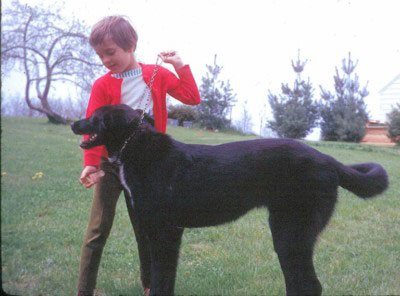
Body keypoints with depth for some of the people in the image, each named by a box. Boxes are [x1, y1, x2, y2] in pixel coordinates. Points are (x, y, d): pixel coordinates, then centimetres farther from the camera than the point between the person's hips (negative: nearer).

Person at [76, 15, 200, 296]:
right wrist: (91, 163, -18)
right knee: (99, 229, -2)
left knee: (145, 227, 14)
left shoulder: (157, 74, 1)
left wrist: (181, 67, -5)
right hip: (111, 165, -2)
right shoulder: (103, 85, -6)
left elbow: (192, 98, 1)